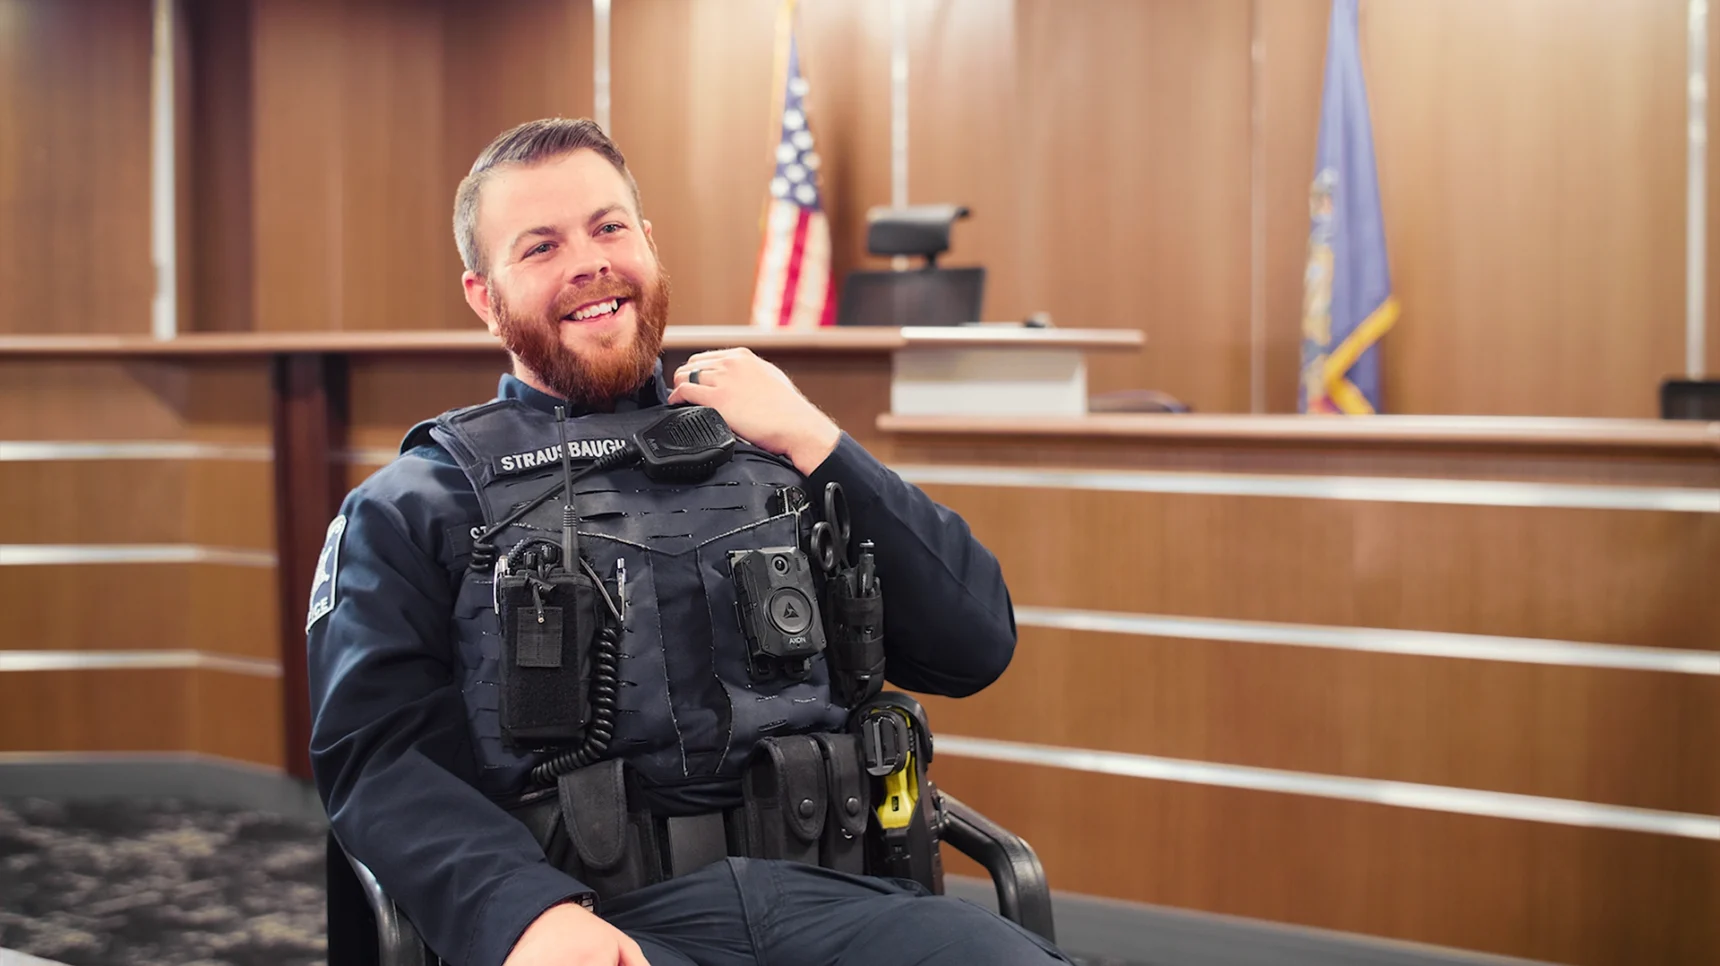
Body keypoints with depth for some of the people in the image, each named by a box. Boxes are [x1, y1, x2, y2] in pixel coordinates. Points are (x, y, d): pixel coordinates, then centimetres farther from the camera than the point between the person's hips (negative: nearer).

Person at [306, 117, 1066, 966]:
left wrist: (817, 443, 6)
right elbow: (377, 752, 1)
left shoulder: (772, 450, 22)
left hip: (831, 890, 3)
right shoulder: (412, 507, 14)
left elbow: (975, 649, 15)